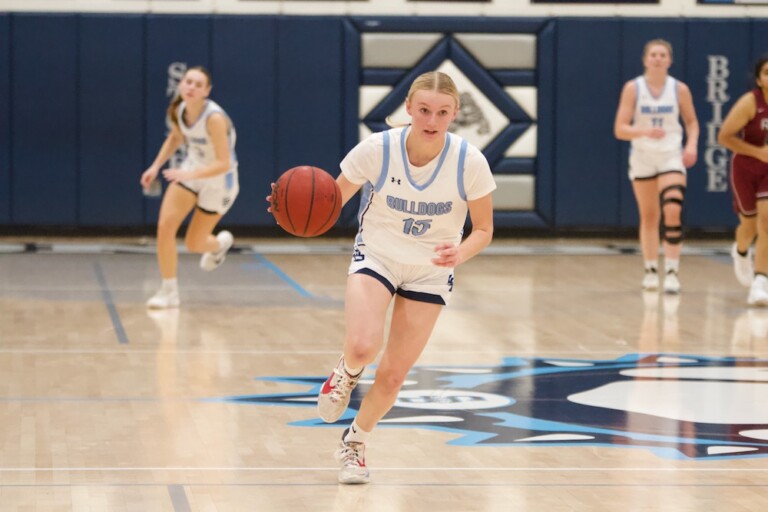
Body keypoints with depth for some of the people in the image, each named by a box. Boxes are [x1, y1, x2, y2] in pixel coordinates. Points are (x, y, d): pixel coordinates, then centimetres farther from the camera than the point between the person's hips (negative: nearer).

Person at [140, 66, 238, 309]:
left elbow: (224, 164, -34)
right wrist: (156, 166, 3)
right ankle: (169, 291, 0)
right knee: (165, 226, -14)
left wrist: (190, 174, -45)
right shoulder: (178, 110, -11)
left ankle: (221, 243, 45)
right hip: (191, 172, 5)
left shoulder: (214, 118, -32)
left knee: (194, 244, 7)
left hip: (218, 180, -5)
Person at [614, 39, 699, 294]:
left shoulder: (679, 89, -2)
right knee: (648, 216, 9)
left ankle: (672, 271, -14)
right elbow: (619, 129, -9)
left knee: (673, 211, -18)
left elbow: (692, 121, 12)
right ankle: (651, 270, 23)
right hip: (642, 158, 0)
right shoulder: (632, 88, -6)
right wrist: (645, 132, -26)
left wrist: (691, 145, -6)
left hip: (671, 158, 0)